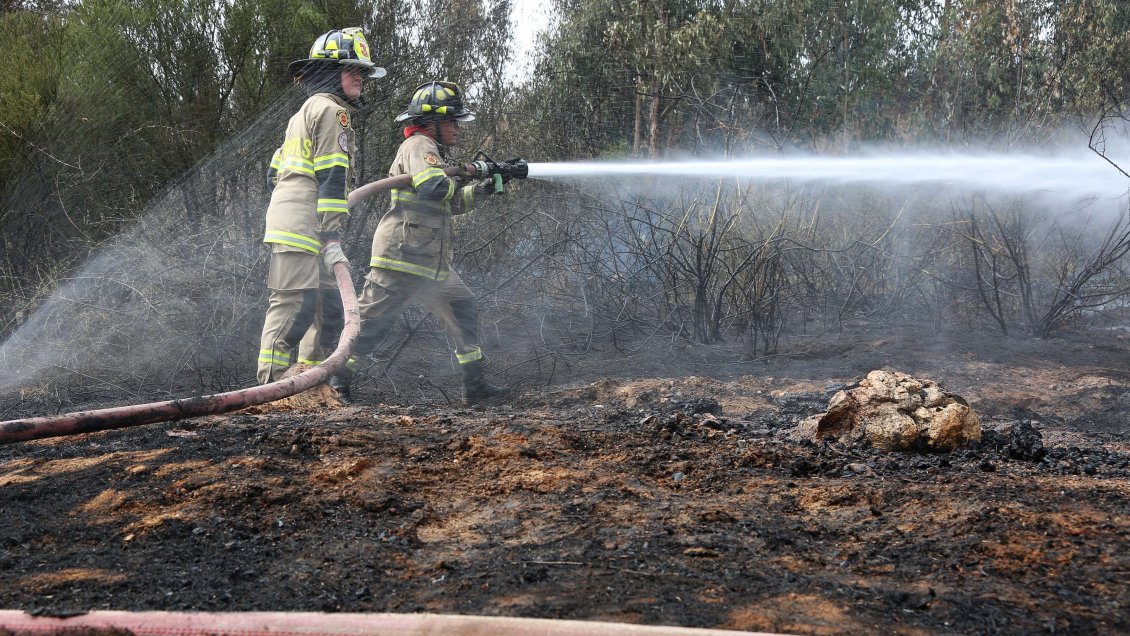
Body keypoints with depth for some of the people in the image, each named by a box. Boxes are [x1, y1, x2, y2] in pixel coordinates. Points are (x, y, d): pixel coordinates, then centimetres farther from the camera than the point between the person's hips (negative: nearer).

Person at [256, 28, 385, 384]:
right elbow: (331, 178, -13)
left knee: (329, 307, 10)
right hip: (302, 224, -10)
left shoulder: (306, 112, 28)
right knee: (295, 303, -15)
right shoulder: (331, 109, -4)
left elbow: (273, 174, 26)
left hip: (287, 218, 10)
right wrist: (332, 237, -18)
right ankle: (271, 385, -19)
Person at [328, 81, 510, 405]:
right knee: (373, 319, -7)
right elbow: (433, 187, -27)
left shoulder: (430, 149, 24)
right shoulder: (419, 146, -8)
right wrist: (463, 176, -9)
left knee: (462, 309, 10)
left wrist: (480, 189, 12)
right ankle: (335, 376, 0)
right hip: (402, 255, -10)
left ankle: (475, 385, 11)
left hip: (432, 262, 10)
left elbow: (451, 204, 25)